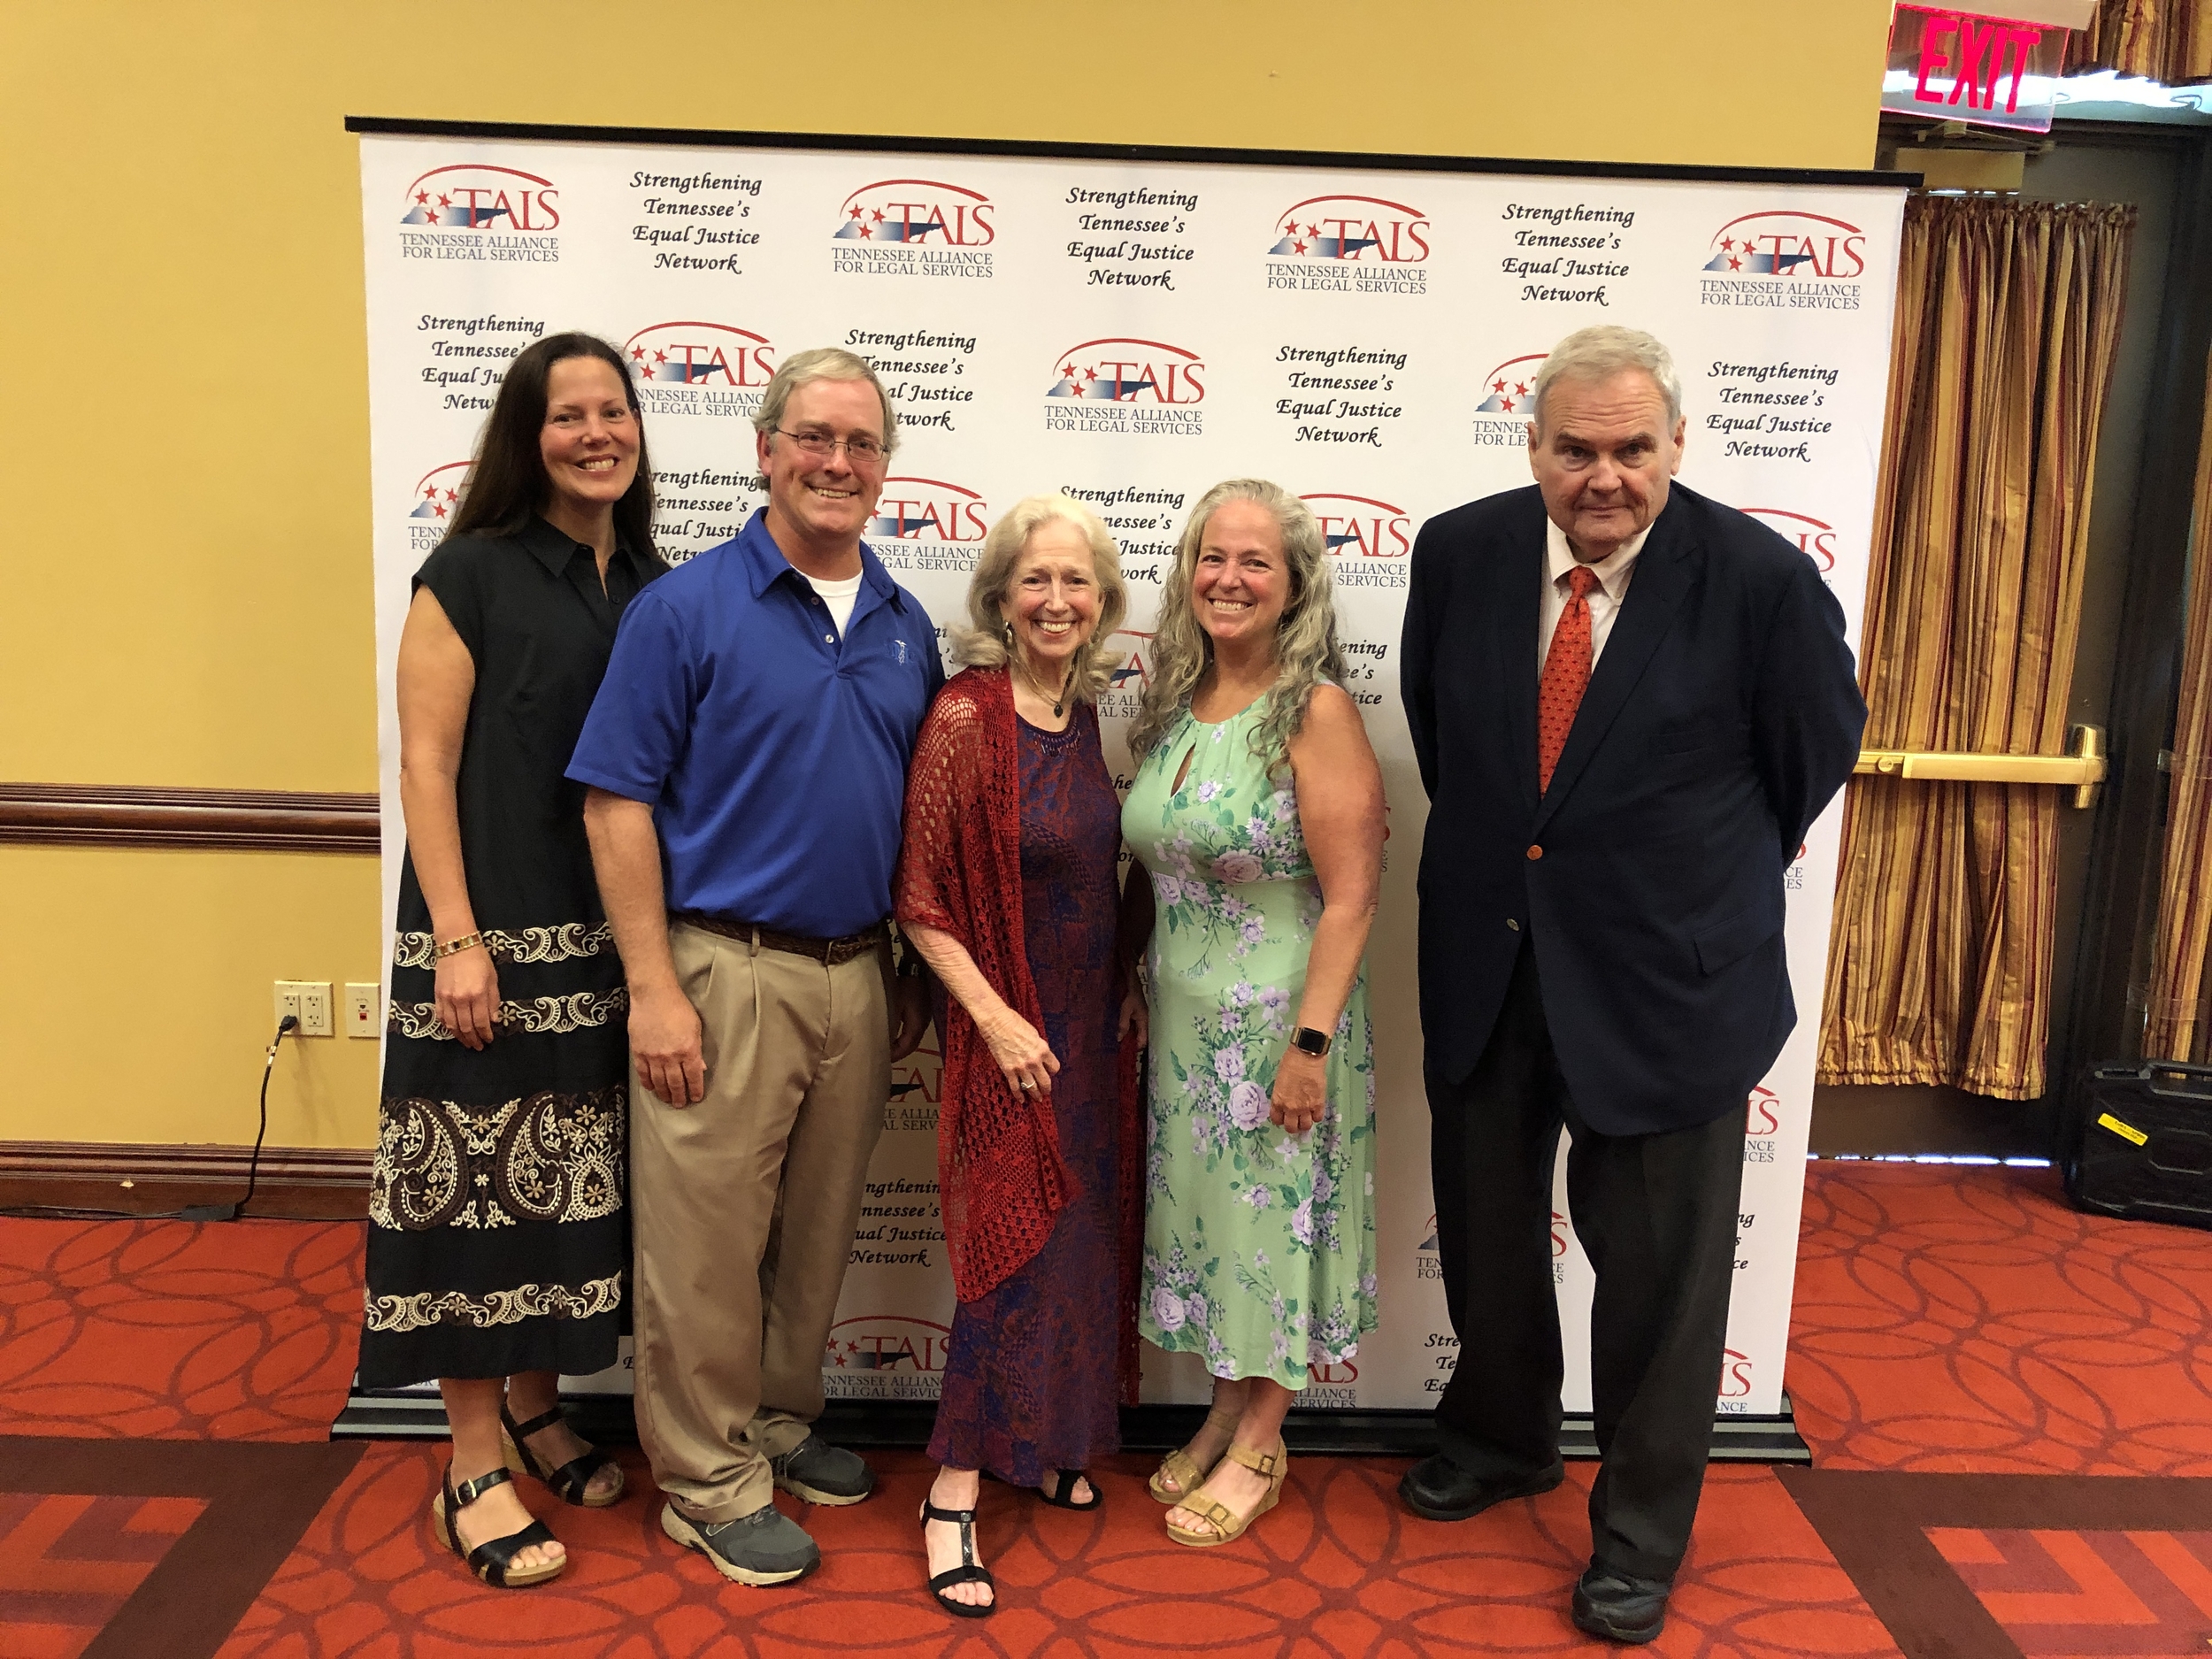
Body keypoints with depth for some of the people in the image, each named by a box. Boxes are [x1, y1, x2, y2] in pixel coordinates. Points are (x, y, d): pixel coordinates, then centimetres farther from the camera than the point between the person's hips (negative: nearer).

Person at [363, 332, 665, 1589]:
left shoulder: (654, 587, 9)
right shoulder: (472, 573, -5)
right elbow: (426, 761, -8)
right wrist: (456, 936, -15)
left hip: (611, 935, 5)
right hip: (497, 930, -5)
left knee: (569, 1184, 14)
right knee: (480, 1180, 1)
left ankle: (535, 1408, 32)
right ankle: (475, 1470, 14)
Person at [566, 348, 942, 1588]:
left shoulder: (907, 627, 9)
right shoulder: (687, 609, -7)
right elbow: (617, 802, -9)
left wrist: (916, 976, 12)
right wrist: (655, 987, -14)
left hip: (859, 975, 5)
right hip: (726, 971, -5)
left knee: (820, 1230, 17)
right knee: (708, 1241, 4)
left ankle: (783, 1419, 37)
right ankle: (710, 1480, 22)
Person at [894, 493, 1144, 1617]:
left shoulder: (1093, 715, 4)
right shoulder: (967, 716, -15)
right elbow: (921, 901, -15)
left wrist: (1130, 991, 8)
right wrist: (996, 1019, -18)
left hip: (1096, 1027, 6)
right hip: (1012, 1032, -6)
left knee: (1081, 1236, 15)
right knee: (1012, 1244, -2)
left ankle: (1044, 1444, 34)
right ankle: (953, 1496, 12)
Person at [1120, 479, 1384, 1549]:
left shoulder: (1316, 711, -15)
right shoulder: (1172, 707, 5)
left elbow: (1351, 896, -17)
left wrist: (1310, 1044, -20)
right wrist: (1139, 991, 9)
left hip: (1277, 1018, -6)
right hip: (1182, 1016, 6)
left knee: (1274, 1219, 8)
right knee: (1204, 1218, 17)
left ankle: (1258, 1448, 27)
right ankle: (1226, 1411, 37)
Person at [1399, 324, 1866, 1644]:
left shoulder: (1762, 579, -16)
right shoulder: (1463, 551, -6)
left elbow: (1819, 747, 0)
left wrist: (1714, 875, 10)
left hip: (1664, 968, -4)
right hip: (1486, 959, 4)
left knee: (1657, 1263, 9)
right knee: (1486, 1225, 21)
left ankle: (1642, 1531, 32)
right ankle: (1504, 1437, 47)